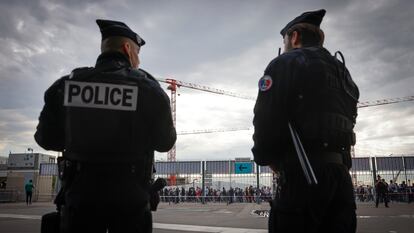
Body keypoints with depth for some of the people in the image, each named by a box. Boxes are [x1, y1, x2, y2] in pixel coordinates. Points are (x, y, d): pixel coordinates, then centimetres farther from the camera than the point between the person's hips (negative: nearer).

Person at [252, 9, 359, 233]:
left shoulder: (284, 64, -1)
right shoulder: (342, 72, 23)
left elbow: (266, 121, -13)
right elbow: (341, 123, 17)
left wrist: (265, 158, 5)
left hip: (305, 175, -7)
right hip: (340, 173, 8)